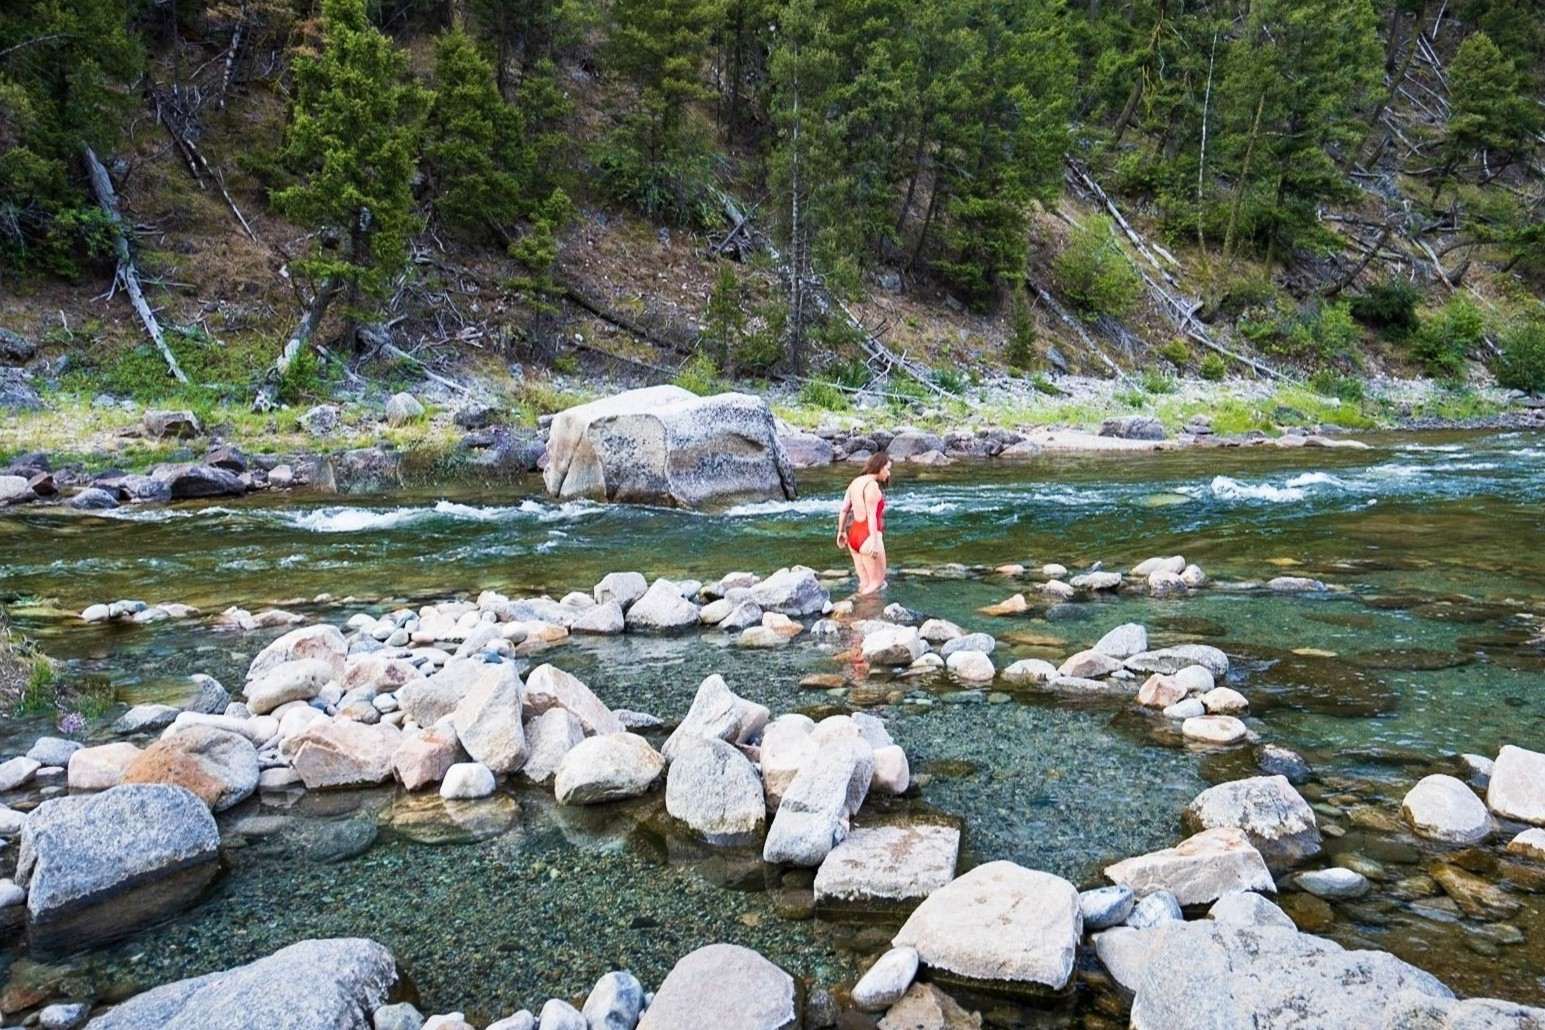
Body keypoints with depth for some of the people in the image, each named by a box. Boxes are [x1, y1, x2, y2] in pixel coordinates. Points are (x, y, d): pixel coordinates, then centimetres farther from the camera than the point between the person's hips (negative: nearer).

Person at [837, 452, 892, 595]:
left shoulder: (856, 482, 10)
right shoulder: (872, 485, -15)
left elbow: (843, 510, 14)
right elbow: (871, 515, -21)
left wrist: (841, 532, 24)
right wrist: (874, 542, -24)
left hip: (854, 535, 9)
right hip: (868, 537, -9)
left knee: (865, 583, 14)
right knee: (877, 582, 4)